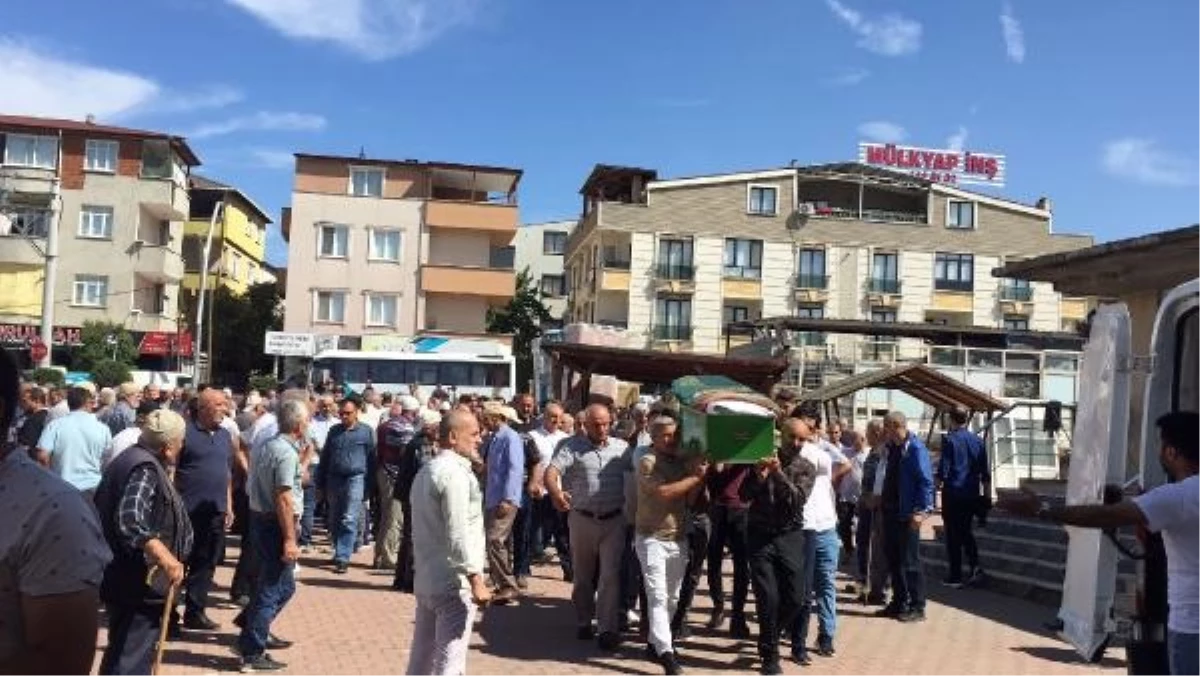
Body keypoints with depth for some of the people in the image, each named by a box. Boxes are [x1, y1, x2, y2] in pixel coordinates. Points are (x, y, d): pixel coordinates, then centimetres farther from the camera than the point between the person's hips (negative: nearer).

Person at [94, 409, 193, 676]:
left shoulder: (136, 458, 10)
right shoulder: (145, 469, -21)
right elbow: (129, 522, -35)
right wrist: (166, 558, -35)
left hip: (127, 579, 10)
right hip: (137, 583, -10)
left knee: (123, 653, 23)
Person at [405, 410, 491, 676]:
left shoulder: (427, 470, 16)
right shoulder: (454, 473, -16)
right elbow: (458, 534, -23)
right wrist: (476, 579, -23)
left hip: (426, 578, 10)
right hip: (453, 582, -10)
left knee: (422, 654, 17)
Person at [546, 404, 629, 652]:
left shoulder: (621, 447, 4)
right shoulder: (573, 446, -3)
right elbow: (551, 470, -17)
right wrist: (555, 492, -37)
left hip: (614, 520, 0)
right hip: (582, 519, 0)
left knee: (610, 575, -4)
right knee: (582, 575, 14)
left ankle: (608, 629, 2)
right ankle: (584, 621, 30)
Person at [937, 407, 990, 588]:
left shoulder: (949, 439, -9)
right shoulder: (978, 441, 6)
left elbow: (943, 468, -12)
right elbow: (985, 472, 10)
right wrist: (986, 495, 18)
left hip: (953, 493, -5)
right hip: (972, 494, 5)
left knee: (953, 535, 3)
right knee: (967, 531, 19)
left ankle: (955, 576, 7)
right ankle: (974, 566, 3)